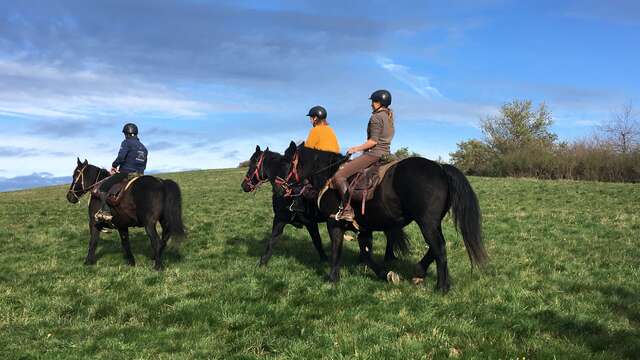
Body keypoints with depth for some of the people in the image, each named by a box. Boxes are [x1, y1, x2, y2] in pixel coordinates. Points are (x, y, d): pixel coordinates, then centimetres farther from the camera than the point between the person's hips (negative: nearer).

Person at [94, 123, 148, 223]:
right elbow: (144, 166, 20)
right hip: (139, 175, 8)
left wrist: (114, 165, 1)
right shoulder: (144, 148, 20)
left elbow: (120, 157, -16)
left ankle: (106, 212, -22)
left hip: (125, 173, -8)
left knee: (103, 187, -7)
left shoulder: (127, 142, -4)